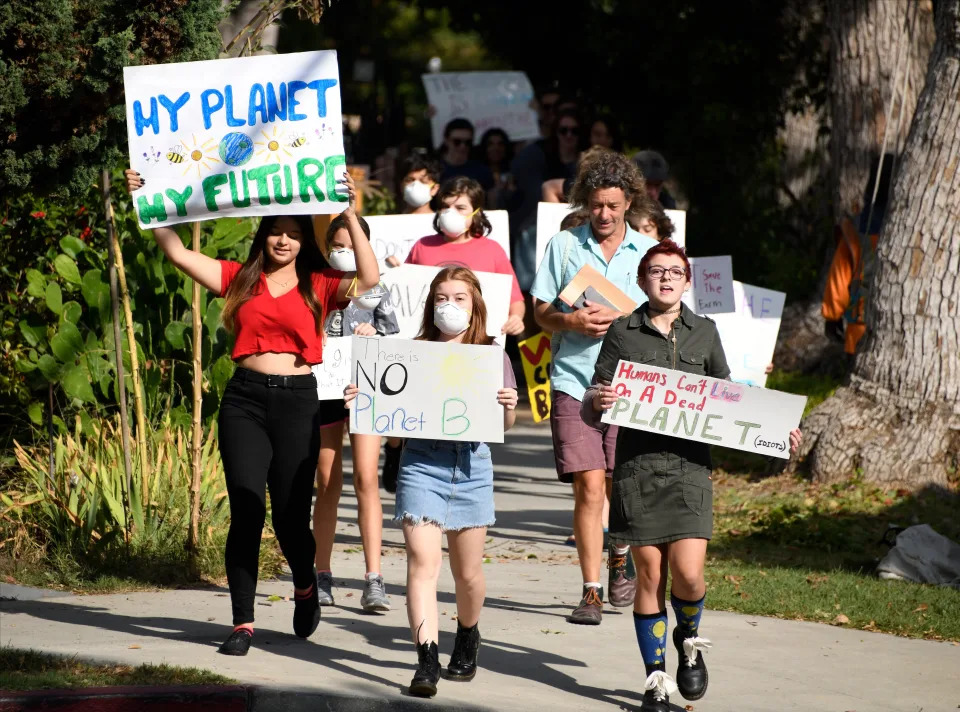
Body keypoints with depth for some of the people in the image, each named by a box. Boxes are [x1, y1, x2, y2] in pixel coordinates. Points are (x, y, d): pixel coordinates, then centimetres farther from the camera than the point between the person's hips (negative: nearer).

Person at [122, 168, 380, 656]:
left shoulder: (318, 286, 6)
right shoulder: (240, 280, 9)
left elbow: (369, 280, -11)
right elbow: (178, 254, 5)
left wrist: (350, 216, -15)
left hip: (297, 401, -1)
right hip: (245, 399, 1)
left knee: (290, 513, 1)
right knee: (245, 512, -4)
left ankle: (305, 588, 32)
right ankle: (243, 622, 2)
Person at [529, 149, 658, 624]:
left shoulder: (647, 251, 9)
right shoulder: (564, 246, 8)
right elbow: (541, 312, 8)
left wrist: (620, 319, -12)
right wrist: (572, 321, -13)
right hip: (574, 382, -1)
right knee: (588, 487, -9)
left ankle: (621, 563, 35)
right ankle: (591, 591, -6)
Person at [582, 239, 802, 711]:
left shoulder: (704, 333, 11)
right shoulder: (623, 334, 6)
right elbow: (590, 410, 7)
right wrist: (598, 401, -17)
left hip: (690, 465, 1)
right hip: (636, 466, -1)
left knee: (687, 574, -12)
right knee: (650, 576, 1)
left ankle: (689, 639, 20)